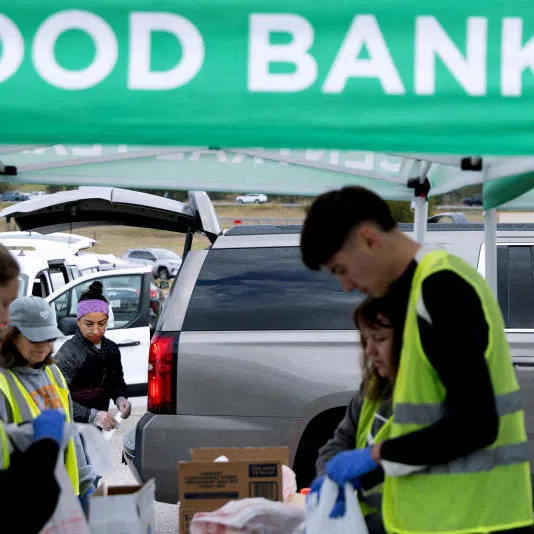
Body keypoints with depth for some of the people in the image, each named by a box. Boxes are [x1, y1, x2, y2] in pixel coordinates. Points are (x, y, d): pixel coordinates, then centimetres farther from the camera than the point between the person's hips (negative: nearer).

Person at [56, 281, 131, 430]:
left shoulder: (111, 349, 5)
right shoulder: (68, 354, -19)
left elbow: (116, 381, 19)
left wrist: (120, 398, -3)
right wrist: (92, 415, -38)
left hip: (98, 425, 7)